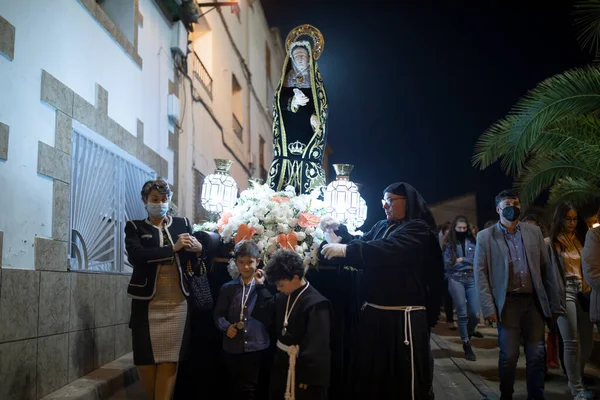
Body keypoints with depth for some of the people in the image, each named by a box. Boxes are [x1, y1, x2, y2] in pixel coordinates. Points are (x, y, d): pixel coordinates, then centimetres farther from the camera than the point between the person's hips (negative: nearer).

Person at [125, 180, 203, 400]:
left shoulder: (183, 224, 10)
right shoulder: (135, 227, 5)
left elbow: (194, 264, 9)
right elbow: (135, 256, -14)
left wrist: (198, 250, -14)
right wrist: (173, 248, -20)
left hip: (177, 304, 1)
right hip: (147, 303, -1)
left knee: (169, 361, -1)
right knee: (145, 359, 2)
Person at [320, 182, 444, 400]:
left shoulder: (418, 230, -10)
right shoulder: (381, 227, 14)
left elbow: (388, 250, -26)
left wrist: (346, 249, -32)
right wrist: (338, 230, -5)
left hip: (404, 317, -7)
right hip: (374, 313, 7)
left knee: (405, 378, 3)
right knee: (370, 373, 12)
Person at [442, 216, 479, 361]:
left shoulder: (472, 241, 9)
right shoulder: (449, 243, 3)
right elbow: (447, 262, -6)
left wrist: (461, 259, -4)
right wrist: (468, 262, -5)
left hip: (471, 279, 2)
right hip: (455, 279, -2)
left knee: (475, 314, -3)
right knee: (462, 314, -2)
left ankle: (467, 337, 25)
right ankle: (466, 344, 11)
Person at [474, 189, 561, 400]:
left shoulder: (534, 232, 10)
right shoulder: (485, 236, 0)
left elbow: (547, 268, 10)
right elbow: (480, 274, -3)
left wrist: (554, 303, 7)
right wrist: (489, 308, -10)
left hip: (534, 301, 3)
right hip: (507, 303, -2)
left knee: (537, 355, 5)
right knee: (509, 355, 2)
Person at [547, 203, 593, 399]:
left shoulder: (581, 240, 12)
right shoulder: (551, 243, -1)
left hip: (584, 293, 5)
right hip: (565, 293, -5)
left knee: (587, 341, 8)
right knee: (571, 342, -5)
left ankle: (576, 378, 28)